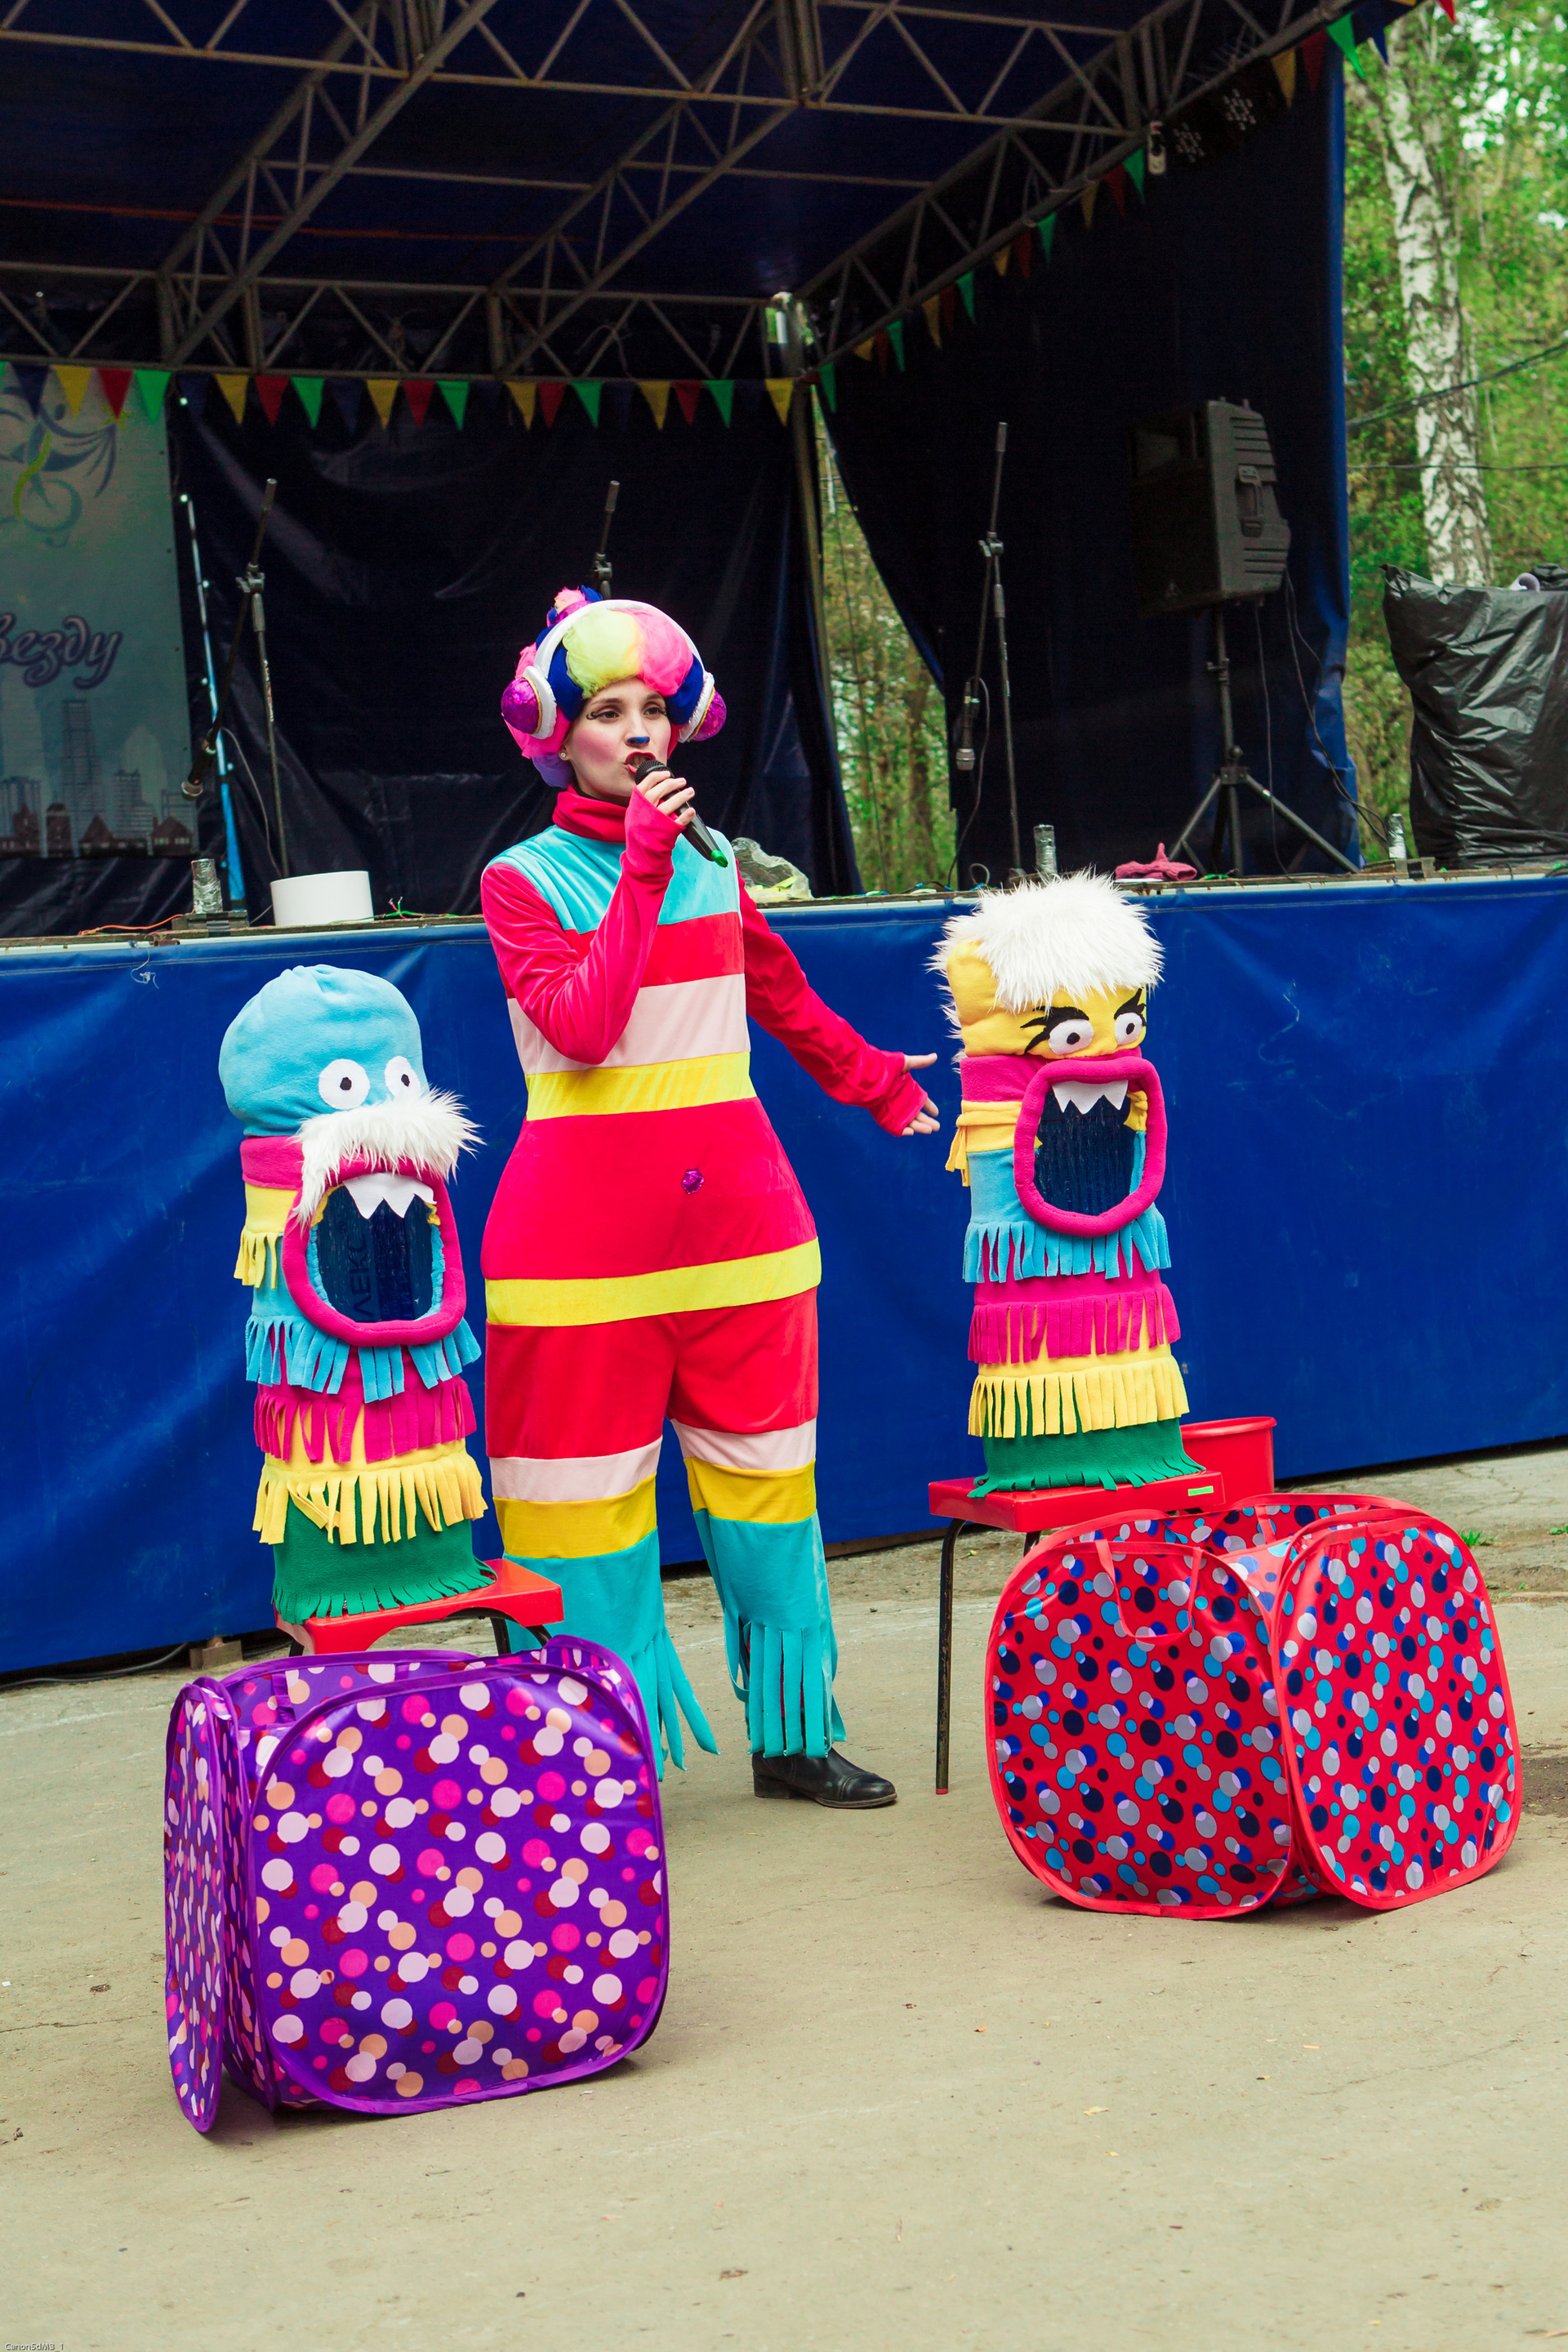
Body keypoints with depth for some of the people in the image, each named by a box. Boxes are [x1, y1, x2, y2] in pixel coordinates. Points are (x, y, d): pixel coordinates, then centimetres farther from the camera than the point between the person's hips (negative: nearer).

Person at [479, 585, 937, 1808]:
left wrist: (883, 1085, 41)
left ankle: (794, 1737, 22)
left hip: (738, 1209, 4)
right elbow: (583, 1026, -17)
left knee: (767, 1478, 10)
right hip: (584, 1233, -4)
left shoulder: (711, 861, 12)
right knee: (588, 1501, 0)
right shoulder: (523, 878, -1)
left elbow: (783, 994, 29)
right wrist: (641, 868, -15)